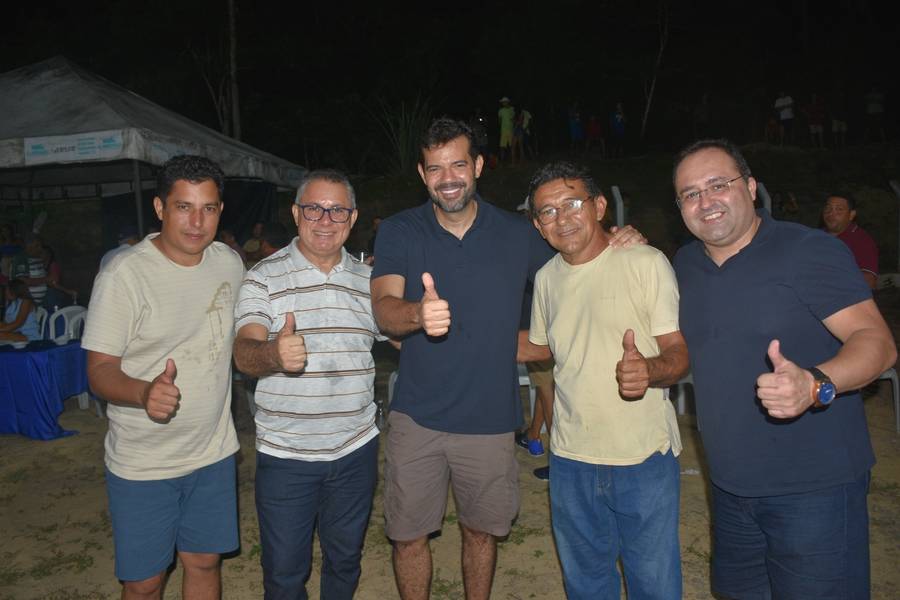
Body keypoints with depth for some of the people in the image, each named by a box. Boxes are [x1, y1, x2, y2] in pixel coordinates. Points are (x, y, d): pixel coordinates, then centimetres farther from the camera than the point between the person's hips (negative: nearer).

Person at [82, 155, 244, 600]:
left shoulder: (230, 263, 1)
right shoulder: (123, 274, -16)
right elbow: (100, 370, -16)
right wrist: (145, 392, -35)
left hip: (214, 451, 4)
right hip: (143, 463, -4)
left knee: (204, 562, 17)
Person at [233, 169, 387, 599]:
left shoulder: (368, 279, 5)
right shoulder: (264, 278, -8)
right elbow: (244, 353, -20)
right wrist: (273, 354, -42)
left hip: (356, 449, 3)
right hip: (285, 454, -3)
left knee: (345, 560, 21)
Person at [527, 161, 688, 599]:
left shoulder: (647, 262, -11)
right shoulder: (546, 278, 6)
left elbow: (679, 353, -12)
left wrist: (648, 369, -32)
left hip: (644, 456, -4)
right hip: (571, 457, 5)